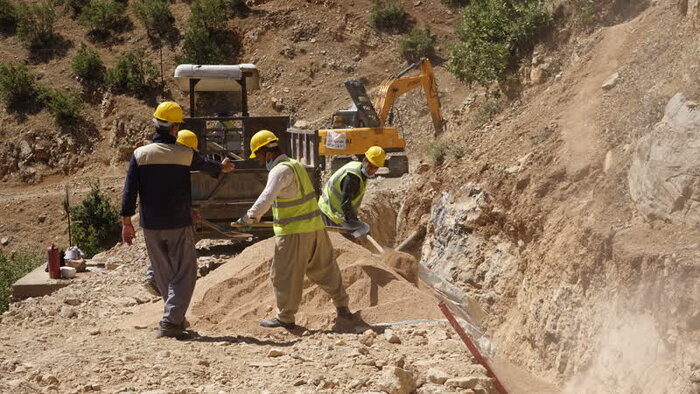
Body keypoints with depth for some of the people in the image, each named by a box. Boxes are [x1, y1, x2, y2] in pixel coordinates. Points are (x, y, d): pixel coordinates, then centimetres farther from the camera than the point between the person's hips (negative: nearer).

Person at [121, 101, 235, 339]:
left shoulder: (140, 155, -4)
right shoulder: (185, 155, -6)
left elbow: (129, 192, -5)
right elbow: (206, 166, 16)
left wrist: (126, 222, 3)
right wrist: (223, 168, 38)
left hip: (150, 226, 3)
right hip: (179, 225, -3)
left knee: (164, 275, 16)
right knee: (184, 273, 1)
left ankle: (175, 317, 27)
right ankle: (170, 322, -11)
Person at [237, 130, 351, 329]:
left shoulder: (280, 170, -16)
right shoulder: (296, 165, 14)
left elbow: (267, 197, -31)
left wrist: (249, 217, -29)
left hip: (294, 232, -9)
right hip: (316, 228, 9)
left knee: (284, 275, 3)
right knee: (324, 269, 20)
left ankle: (285, 317, 11)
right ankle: (342, 306, 29)